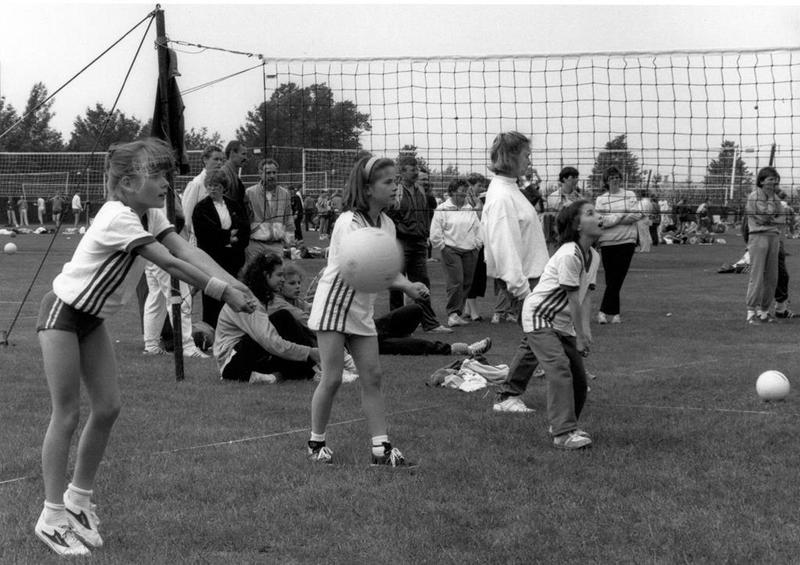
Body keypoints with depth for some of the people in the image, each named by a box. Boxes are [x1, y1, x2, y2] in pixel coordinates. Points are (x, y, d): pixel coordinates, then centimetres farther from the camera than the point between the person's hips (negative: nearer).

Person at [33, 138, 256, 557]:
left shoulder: (151, 215, -1)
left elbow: (186, 251, -13)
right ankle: (52, 518, 0)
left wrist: (235, 284, -26)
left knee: (108, 407, 4)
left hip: (94, 317, 8)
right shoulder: (117, 217, -28)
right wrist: (222, 291, -32)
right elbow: (169, 263, -32)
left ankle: (78, 499, 19)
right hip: (63, 313, -8)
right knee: (67, 414, -7)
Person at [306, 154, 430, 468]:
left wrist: (407, 285, -16)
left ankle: (381, 448, 3)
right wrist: (404, 285, -40)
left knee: (372, 378, 2)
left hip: (362, 309, 7)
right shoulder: (349, 222, -19)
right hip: (334, 304, -7)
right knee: (332, 379, -4)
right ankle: (316, 443, 13)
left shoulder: (387, 224, 3)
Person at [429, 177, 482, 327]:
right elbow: (435, 234, -3)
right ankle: (453, 314, -11)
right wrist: (443, 247, -3)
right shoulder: (442, 209, -2)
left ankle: (457, 313, 12)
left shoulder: (469, 209, 13)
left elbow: (478, 228, 19)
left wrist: (477, 244, 10)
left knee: (467, 283, 4)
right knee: (455, 282, -14)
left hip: (470, 251, 5)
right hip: (451, 250, -5)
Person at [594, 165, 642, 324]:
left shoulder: (630, 196, 9)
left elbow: (637, 215, -5)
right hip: (607, 243, 0)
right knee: (611, 279, 2)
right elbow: (601, 221, -7)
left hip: (626, 241, 0)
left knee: (616, 279, -8)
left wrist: (613, 219, -8)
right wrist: (623, 216, -9)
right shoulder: (600, 199, 7)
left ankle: (605, 311, -10)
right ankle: (614, 313, 7)